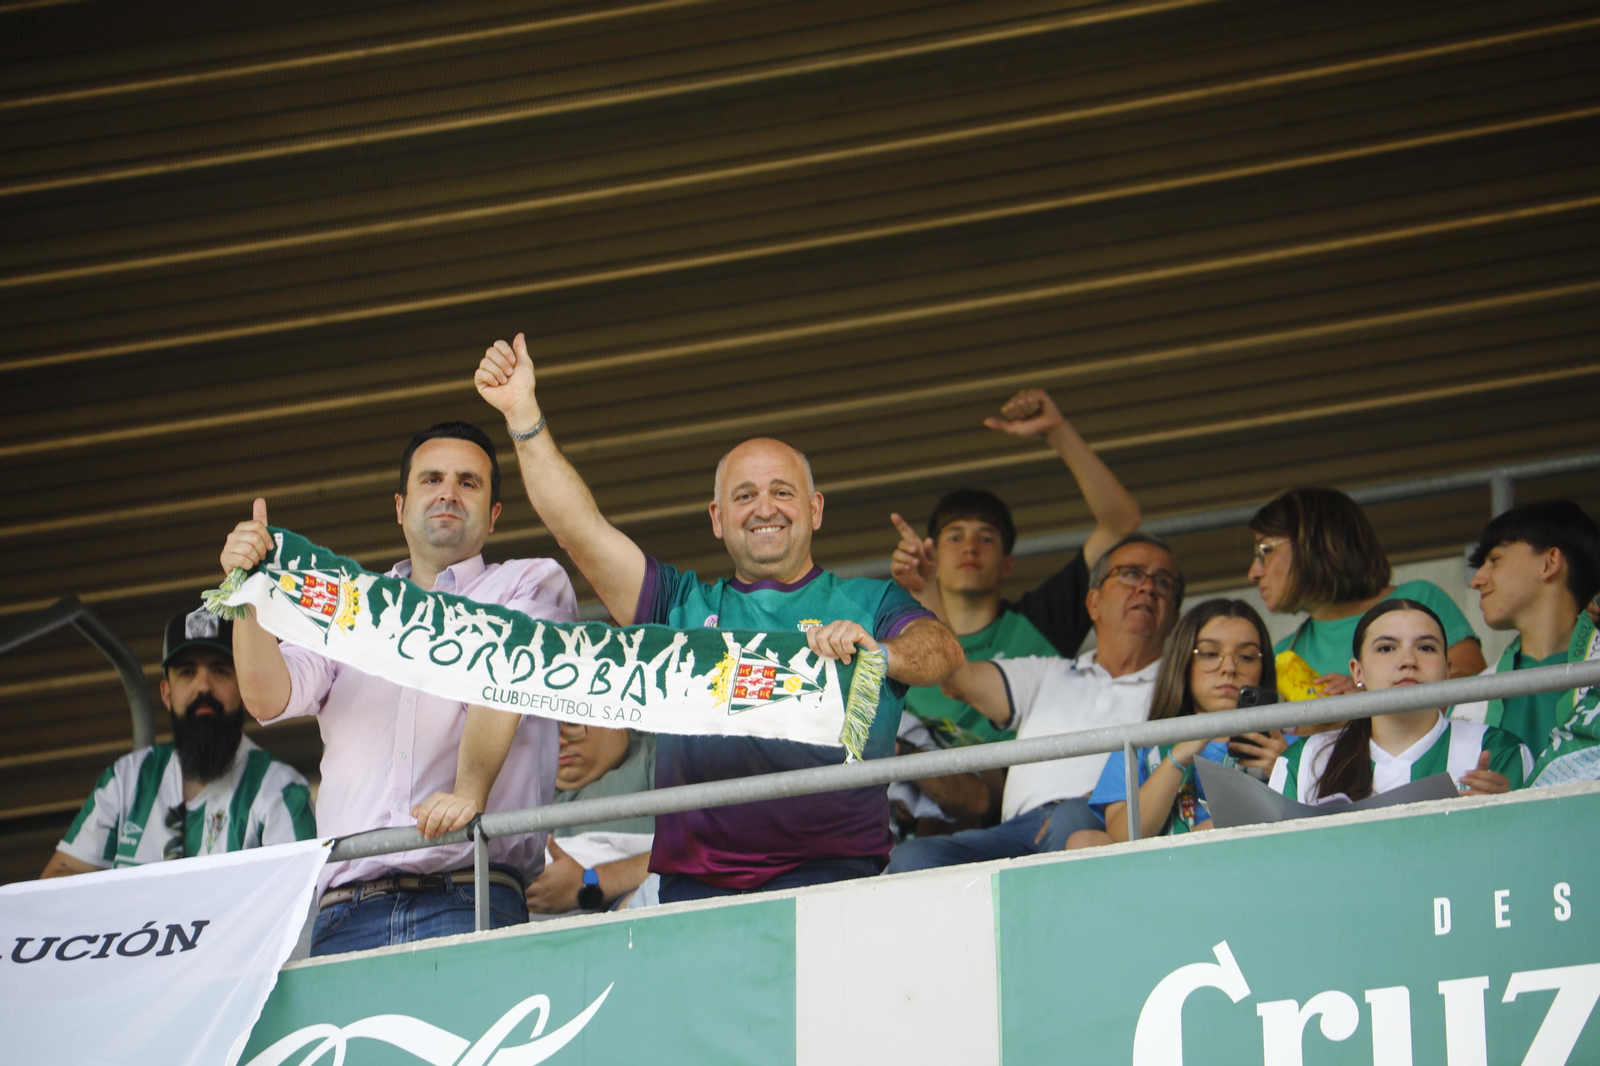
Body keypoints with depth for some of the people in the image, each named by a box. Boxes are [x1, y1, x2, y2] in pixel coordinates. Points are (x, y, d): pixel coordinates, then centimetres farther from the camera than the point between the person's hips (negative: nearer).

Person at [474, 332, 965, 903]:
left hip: (828, 863, -2)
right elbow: (581, 530, 17)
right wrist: (523, 414, 10)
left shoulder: (866, 602, 18)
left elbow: (942, 651, -2)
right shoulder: (683, 606, 25)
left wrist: (877, 650, -25)